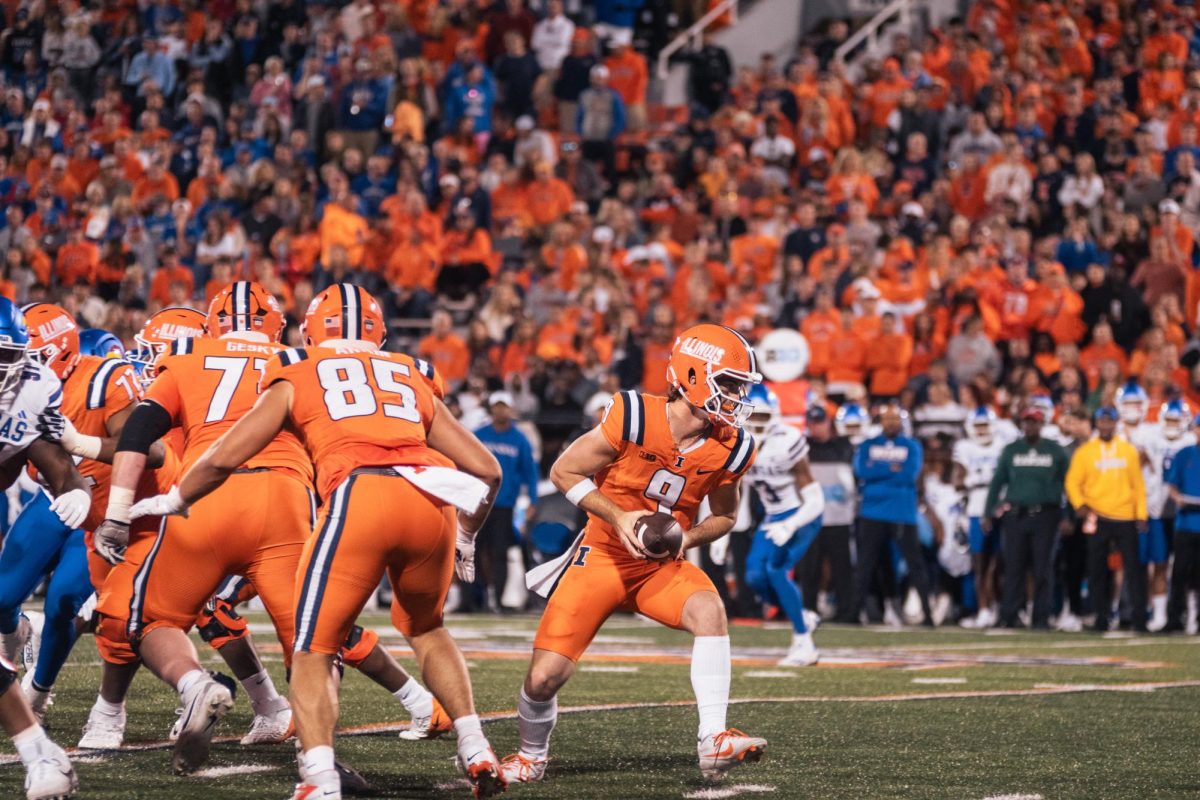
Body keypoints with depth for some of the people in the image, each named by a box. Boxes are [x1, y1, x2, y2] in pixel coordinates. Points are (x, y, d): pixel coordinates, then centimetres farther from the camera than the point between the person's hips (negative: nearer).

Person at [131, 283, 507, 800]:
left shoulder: (297, 378, 23)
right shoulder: (415, 381, 31)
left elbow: (224, 458, 21)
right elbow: (486, 470, 30)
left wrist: (174, 500, 39)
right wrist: (465, 539, 46)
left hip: (359, 498, -3)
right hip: (432, 501, 3)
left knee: (314, 650, 7)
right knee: (424, 626, 29)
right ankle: (476, 753, 20)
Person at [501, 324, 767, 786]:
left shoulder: (730, 450, -7)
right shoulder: (633, 418, -20)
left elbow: (724, 516, 11)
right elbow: (564, 472, -10)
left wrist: (688, 538, -10)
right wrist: (618, 517, -20)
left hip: (663, 566, 3)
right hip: (603, 556, -3)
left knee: (709, 611, -31)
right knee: (544, 679, -8)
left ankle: (714, 744, -30)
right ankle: (532, 756, 25)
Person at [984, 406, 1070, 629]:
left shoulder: (1055, 451, 7)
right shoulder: (1011, 450, 11)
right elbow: (997, 481, 12)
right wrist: (988, 512, 7)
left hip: (1045, 516, -1)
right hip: (1015, 515, 1)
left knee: (1043, 568, -2)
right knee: (1013, 567, 0)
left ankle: (1041, 617, 2)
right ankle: (1008, 616, 3)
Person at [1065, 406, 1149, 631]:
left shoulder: (1129, 450, 9)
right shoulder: (1084, 452, 4)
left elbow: (1138, 485, 10)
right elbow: (1073, 482, 3)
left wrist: (1141, 514, 3)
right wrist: (1080, 504, -13)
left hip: (1126, 518, 1)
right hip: (1098, 518, 0)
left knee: (1134, 568, -5)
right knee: (1097, 570, 2)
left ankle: (1139, 617, -4)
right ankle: (1101, 617, 9)